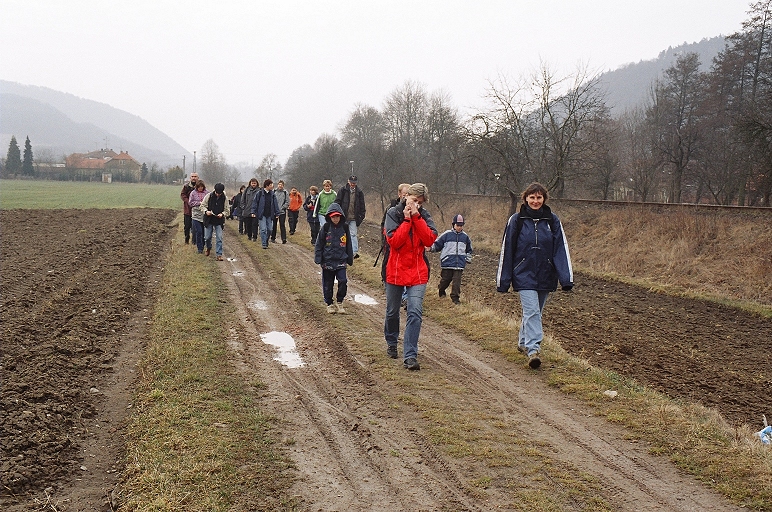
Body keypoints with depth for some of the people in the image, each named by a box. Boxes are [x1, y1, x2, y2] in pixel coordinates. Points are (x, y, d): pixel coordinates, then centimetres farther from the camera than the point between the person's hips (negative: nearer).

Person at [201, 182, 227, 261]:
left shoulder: (224, 198, -5)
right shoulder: (209, 196, -7)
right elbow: (202, 205, 1)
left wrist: (222, 214, -16)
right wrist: (206, 211, -18)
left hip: (219, 220, 0)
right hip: (209, 220, 1)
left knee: (219, 238, -6)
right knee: (207, 237, 9)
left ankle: (219, 254, -3)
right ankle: (209, 248, 39)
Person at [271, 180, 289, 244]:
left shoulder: (286, 193, 1)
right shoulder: (273, 192, 3)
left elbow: (287, 202, -1)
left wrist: (282, 208, -9)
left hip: (282, 212, -1)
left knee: (282, 225, -5)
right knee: (274, 225, 8)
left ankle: (284, 238, -5)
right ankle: (273, 238, 18)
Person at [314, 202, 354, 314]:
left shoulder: (344, 227, 2)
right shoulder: (326, 227, -4)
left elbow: (348, 244, 11)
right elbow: (319, 244, 1)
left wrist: (350, 259, 13)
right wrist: (318, 258, -4)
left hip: (341, 261, 1)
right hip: (327, 261, 0)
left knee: (343, 281, -12)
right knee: (328, 284, 8)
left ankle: (339, 302, 8)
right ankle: (329, 304, 25)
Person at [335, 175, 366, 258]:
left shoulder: (359, 192, 6)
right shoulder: (343, 190, 1)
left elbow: (362, 205, 11)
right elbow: (337, 202, 2)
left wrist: (362, 215, 5)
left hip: (354, 218, 0)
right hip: (344, 217, 0)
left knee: (353, 234, -4)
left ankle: (355, 251, -6)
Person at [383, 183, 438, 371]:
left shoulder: (424, 216, 2)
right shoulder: (393, 213, -5)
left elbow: (430, 240, -14)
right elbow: (393, 241, -18)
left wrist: (416, 217, -16)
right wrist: (407, 220, -17)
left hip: (418, 272, 1)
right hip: (395, 270, -1)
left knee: (415, 313, -11)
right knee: (392, 311, 15)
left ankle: (410, 355, -9)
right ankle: (391, 343, 40)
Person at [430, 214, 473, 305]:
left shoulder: (465, 237, 11)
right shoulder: (446, 235, 0)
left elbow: (469, 249, 25)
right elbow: (437, 245, 3)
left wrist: (468, 259, 17)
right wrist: (431, 248, -14)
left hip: (459, 264, 2)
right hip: (447, 263, -2)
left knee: (457, 281, -4)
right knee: (445, 279, 7)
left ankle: (455, 297, 4)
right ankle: (441, 290, 34)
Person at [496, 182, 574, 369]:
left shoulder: (552, 220, 2)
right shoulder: (516, 220, -3)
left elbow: (561, 249, -2)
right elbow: (506, 250, 0)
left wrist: (567, 278, -11)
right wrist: (503, 280, -1)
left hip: (545, 276, 3)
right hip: (524, 275, -3)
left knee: (535, 312, 16)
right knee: (531, 312, -15)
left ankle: (523, 342, 35)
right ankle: (533, 349, -19)